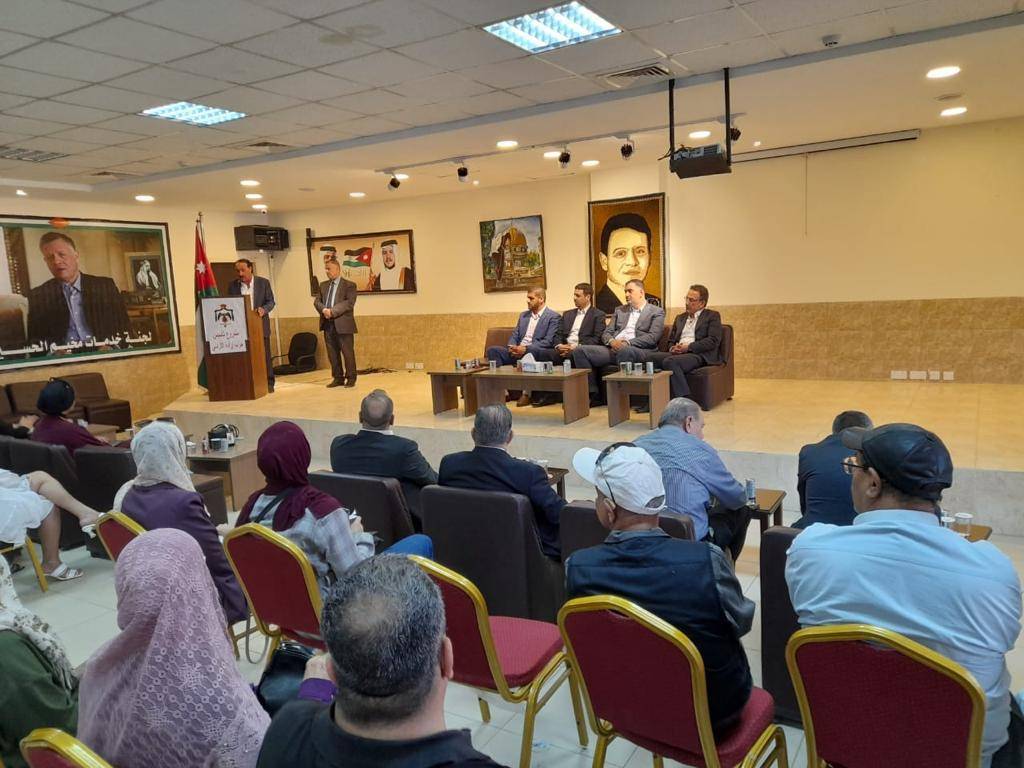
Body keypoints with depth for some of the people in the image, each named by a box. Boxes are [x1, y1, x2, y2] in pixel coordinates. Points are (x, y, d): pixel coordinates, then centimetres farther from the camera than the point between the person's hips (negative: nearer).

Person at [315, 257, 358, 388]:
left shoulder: (349, 285, -2)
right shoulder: (323, 285, 17)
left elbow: (349, 303, -13)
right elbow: (317, 301, 11)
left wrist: (332, 311, -19)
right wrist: (324, 309, -11)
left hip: (343, 324, -5)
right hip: (328, 324, 5)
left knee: (348, 353, -1)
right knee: (332, 354, 8)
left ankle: (351, 379, 10)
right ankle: (338, 378, 18)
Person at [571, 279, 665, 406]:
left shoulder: (657, 312, 9)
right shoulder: (619, 310, 26)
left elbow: (653, 337, -5)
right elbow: (606, 333, 18)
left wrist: (627, 342, -16)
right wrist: (612, 341, -7)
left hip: (637, 350, -6)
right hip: (613, 349, 6)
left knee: (624, 351, -42)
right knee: (580, 350, -14)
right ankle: (593, 394, -10)